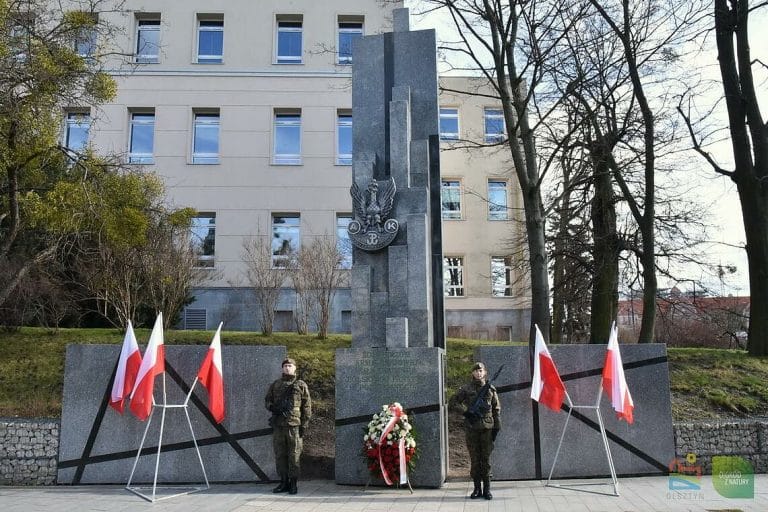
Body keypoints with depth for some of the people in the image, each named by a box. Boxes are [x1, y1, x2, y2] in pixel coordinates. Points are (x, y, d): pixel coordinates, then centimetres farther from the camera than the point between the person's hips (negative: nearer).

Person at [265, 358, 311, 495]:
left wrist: (304, 425, -5)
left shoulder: (301, 385, 3)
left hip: (294, 425, -4)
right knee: (279, 455, 8)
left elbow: (307, 406, 1)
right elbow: (267, 400, 17)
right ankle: (284, 482, 18)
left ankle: (293, 484, 8)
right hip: (278, 425, 4)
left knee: (294, 456, -1)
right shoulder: (275, 384, 13)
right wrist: (272, 407, -6)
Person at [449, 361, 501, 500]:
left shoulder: (491, 389, 6)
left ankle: (486, 489, 9)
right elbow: (453, 402, 4)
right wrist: (466, 411, -9)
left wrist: (497, 427, 2)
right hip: (472, 428, 0)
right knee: (474, 459, 5)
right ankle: (477, 489, 13)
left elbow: (496, 409, 7)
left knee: (486, 459, 2)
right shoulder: (466, 388, 4)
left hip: (487, 427, 0)